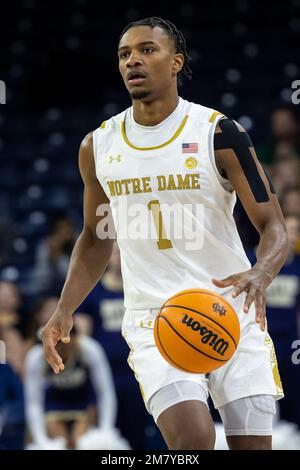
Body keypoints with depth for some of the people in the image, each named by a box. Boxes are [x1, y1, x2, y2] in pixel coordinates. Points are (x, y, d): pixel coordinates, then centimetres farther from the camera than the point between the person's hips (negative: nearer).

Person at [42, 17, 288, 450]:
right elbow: (96, 238, 19)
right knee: (192, 437, -22)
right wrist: (64, 310, 6)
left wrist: (259, 275, -28)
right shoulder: (98, 147, 6)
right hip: (154, 318, 1)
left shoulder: (219, 134, -6)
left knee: (252, 443, 0)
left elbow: (274, 227, -6)